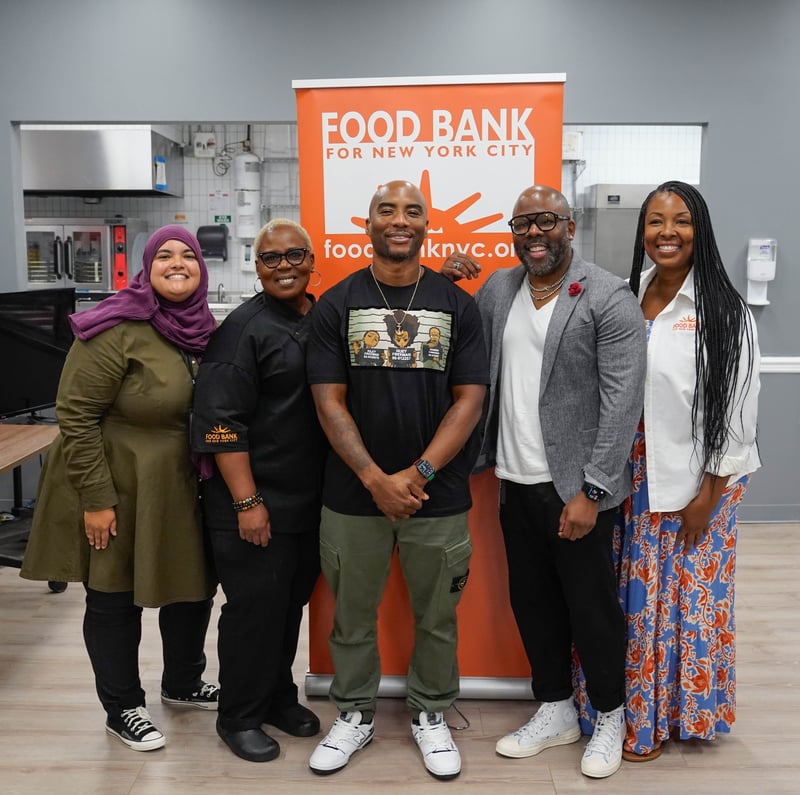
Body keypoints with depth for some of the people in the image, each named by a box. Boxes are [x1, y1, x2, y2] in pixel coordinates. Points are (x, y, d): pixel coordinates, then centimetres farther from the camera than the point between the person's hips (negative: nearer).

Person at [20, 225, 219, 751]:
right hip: (118, 491, -7)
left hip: (182, 490, 7)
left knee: (194, 584, 16)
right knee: (115, 598, 8)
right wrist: (96, 498, -19)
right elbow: (76, 416, -19)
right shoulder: (117, 329, -19)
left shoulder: (204, 330, 3)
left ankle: (182, 684, 40)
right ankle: (122, 708, 28)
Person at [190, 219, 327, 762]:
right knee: (255, 609, 3)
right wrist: (246, 502, -19)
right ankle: (239, 717, 23)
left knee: (292, 602, 17)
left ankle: (279, 697, 36)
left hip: (310, 501, 6)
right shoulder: (244, 327, -11)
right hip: (255, 504, -6)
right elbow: (221, 421, -16)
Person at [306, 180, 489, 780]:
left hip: (438, 496, 0)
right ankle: (355, 715, 35)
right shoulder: (337, 304, 0)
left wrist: (419, 474, -14)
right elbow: (329, 402, -5)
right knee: (353, 615, 14)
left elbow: (470, 400, -4)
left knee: (437, 617, 14)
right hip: (354, 496, 0)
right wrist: (376, 480, -14)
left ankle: (431, 716, 36)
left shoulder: (456, 303, 1)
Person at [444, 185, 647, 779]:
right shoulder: (498, 288, 8)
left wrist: (590, 491, -17)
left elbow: (622, 403, -14)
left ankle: (610, 719, 32)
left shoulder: (610, 299, -10)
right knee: (532, 602, 16)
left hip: (575, 487, -5)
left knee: (592, 607, 8)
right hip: (516, 483, 6)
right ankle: (555, 713, 36)